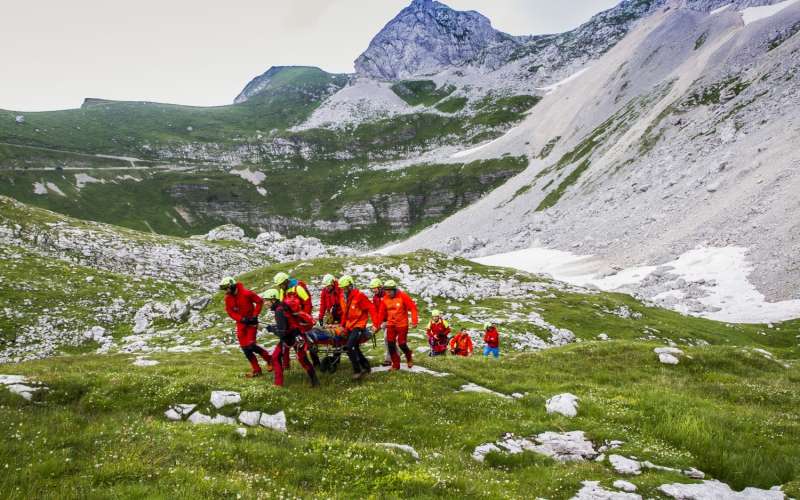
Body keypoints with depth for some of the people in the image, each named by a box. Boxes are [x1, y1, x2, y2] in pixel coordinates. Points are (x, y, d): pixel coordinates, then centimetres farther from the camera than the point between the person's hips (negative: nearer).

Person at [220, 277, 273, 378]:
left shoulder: (245, 293, -18)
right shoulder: (228, 298, -1)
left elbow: (260, 301, -11)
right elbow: (230, 312, -1)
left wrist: (255, 315, -14)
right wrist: (242, 319, -16)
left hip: (251, 322, -6)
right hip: (240, 323, 6)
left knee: (250, 345, -15)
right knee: (245, 348, 4)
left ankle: (269, 359, 9)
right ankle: (256, 370, 15)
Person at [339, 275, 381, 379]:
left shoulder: (359, 296, -17)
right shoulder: (343, 297, 5)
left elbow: (371, 309, -15)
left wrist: (376, 324, -18)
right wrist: (343, 325, 16)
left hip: (359, 325, -8)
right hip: (349, 326, 8)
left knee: (350, 347, -19)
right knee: (354, 348, 15)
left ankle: (357, 370, -11)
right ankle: (366, 366, 32)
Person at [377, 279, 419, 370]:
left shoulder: (402, 296, -15)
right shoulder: (385, 299, -2)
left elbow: (413, 307, -12)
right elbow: (382, 312, 7)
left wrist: (414, 321, -15)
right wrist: (380, 323, 1)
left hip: (402, 324, -4)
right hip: (391, 324, 4)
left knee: (402, 344, -1)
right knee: (391, 344, -5)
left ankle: (409, 358, 29)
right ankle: (395, 365, 8)